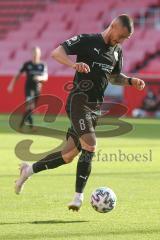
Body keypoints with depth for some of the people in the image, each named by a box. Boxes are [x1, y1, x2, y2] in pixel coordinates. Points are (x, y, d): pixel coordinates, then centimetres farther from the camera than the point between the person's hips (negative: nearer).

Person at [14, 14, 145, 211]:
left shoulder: (117, 51, 13)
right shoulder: (87, 41, -8)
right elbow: (56, 53, -13)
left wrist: (130, 81, 7)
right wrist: (74, 64, -32)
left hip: (95, 107, 7)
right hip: (79, 101, -7)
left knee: (69, 155, 6)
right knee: (90, 146, -22)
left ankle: (29, 170, 25)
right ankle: (78, 196, -13)